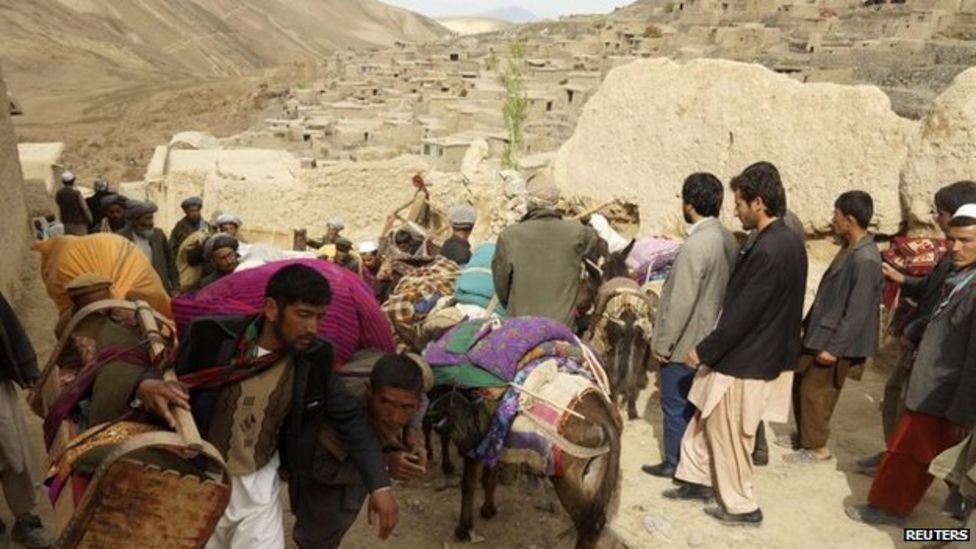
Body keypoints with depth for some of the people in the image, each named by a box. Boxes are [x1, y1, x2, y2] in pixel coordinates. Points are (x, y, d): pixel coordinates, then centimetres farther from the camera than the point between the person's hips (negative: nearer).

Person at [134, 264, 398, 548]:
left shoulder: (315, 358, -11)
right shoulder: (213, 337, -19)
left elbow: (350, 417, -5)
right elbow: (165, 373, -7)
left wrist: (379, 484, -10)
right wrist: (146, 385, -32)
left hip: (259, 485, 1)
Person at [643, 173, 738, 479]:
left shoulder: (696, 245, -26)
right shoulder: (728, 239, 2)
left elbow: (681, 301, -25)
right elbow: (727, 289, 10)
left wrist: (662, 343, -15)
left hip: (686, 343, -8)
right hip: (710, 340, 8)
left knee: (676, 406, 8)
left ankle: (675, 463, 21)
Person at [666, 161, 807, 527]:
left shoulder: (767, 251, -27)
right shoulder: (790, 242, 5)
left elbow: (742, 314, -25)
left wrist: (704, 351, -14)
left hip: (745, 361, -10)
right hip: (767, 353, 10)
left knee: (728, 436, 8)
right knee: (707, 420, 22)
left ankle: (741, 506, 25)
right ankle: (699, 480, 36)